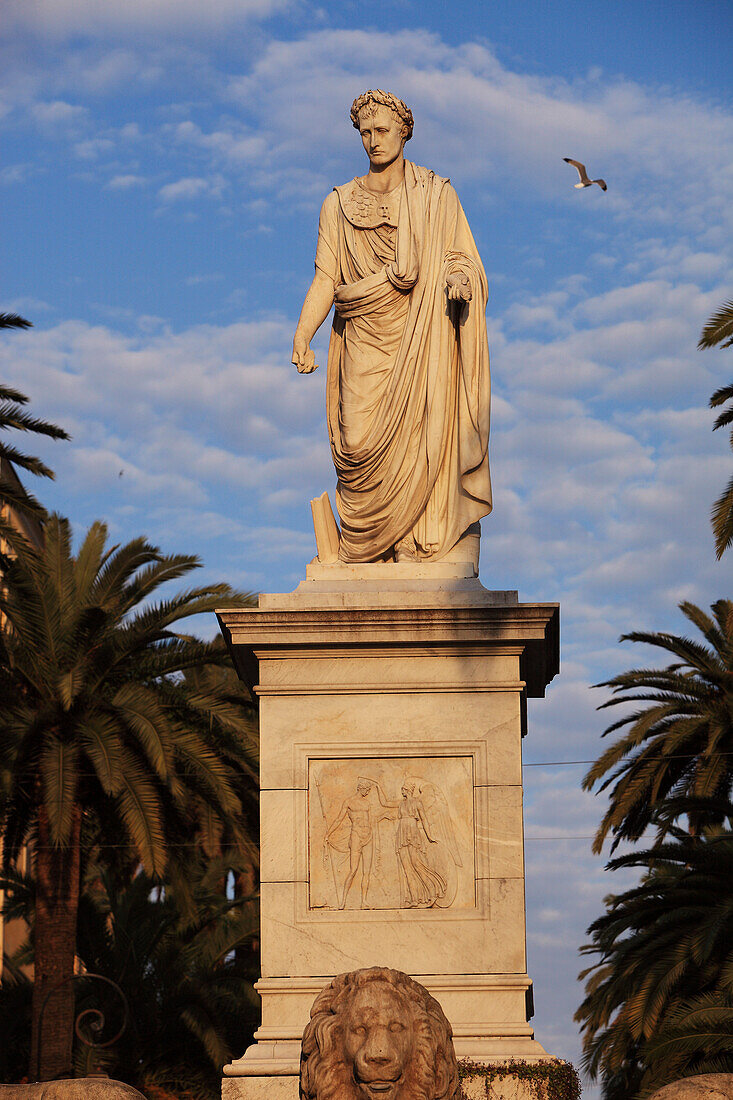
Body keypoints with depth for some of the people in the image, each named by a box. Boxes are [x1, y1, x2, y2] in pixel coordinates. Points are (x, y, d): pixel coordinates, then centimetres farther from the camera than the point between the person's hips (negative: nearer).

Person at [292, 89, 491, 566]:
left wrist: (459, 281, -18)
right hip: (364, 344, 1)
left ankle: (423, 549, -13)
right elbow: (325, 279, 8)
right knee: (362, 446, -14)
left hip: (421, 343, -1)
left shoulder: (437, 196, 11)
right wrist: (303, 336, -7)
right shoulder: (339, 204, 15)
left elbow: (464, 261, 6)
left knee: (419, 442, -14)